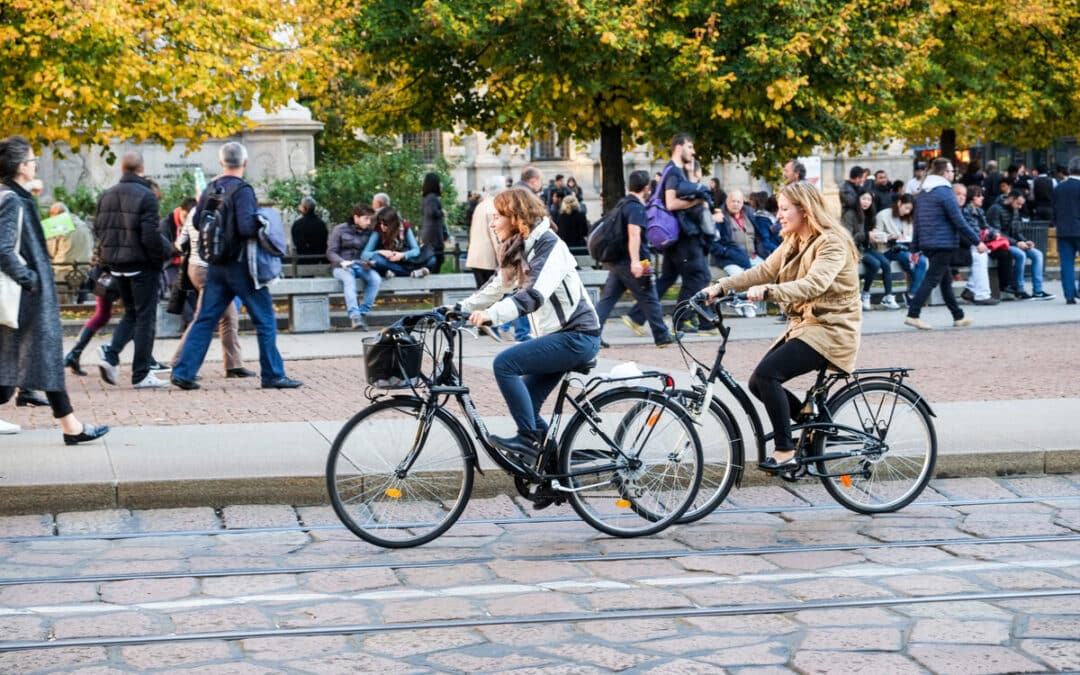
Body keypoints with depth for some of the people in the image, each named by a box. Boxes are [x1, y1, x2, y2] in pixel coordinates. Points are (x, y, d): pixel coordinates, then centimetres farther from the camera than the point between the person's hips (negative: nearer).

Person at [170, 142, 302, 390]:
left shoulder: (210, 189, 6)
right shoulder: (242, 190, -15)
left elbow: (197, 221, 14)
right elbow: (246, 227, -24)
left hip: (216, 265, 7)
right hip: (241, 265, -7)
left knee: (205, 319, 9)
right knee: (265, 321, 4)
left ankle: (183, 372, 4)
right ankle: (272, 374, 6)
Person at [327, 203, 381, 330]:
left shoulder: (369, 232, 11)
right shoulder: (340, 229, 3)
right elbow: (331, 252, 1)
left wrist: (369, 262, -12)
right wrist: (342, 262, -18)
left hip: (362, 266, 3)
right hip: (342, 267, -3)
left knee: (376, 279, -28)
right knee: (349, 279, -37)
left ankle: (362, 313, -24)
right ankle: (354, 315, -45)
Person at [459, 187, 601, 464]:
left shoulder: (549, 246, -17)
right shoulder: (518, 250, 12)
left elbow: (533, 295, -31)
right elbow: (496, 288, 15)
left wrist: (490, 315, -43)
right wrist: (458, 310, 5)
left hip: (577, 336, -9)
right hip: (557, 335, 9)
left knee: (504, 363, -19)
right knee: (526, 402, 5)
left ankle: (530, 439, -13)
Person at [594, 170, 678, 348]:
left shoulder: (623, 204, 16)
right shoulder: (637, 208, -13)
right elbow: (634, 234, -26)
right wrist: (635, 261, -33)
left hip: (616, 260, 9)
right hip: (630, 262, -8)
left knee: (607, 298, 4)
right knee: (650, 299, 3)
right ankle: (662, 337, 11)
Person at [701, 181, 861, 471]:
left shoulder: (832, 243, -15)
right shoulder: (793, 242, 14)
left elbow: (814, 284, -31)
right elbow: (764, 271, 4)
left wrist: (767, 292, -44)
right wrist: (720, 286, -10)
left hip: (831, 330, -9)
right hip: (804, 325, 9)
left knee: (767, 374, -24)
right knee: (759, 382, -2)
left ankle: (785, 452, -18)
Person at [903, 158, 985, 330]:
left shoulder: (923, 193, 13)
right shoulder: (945, 192, -13)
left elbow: (917, 222, 15)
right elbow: (959, 222, -14)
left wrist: (915, 248, 18)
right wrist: (977, 241, -8)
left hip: (927, 244, 9)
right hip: (943, 243, -9)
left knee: (945, 280, 15)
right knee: (931, 279, -8)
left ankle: (958, 317, 21)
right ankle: (913, 315, -14)